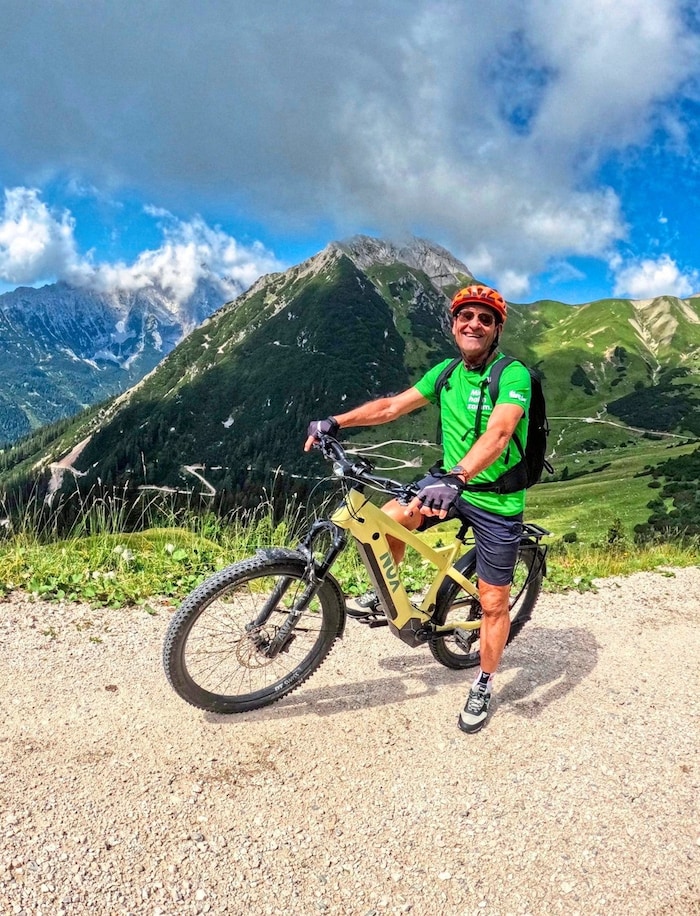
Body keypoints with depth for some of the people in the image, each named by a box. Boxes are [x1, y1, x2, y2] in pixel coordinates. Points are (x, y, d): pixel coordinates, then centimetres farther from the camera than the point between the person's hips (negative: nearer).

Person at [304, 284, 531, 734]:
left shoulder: (514, 375, -20)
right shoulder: (446, 372, 0)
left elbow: (497, 434, -36)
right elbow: (392, 406, 3)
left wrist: (456, 477, -52)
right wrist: (336, 421, -7)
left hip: (497, 499, -5)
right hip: (450, 482, 5)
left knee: (494, 603, 4)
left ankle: (484, 685, 29)